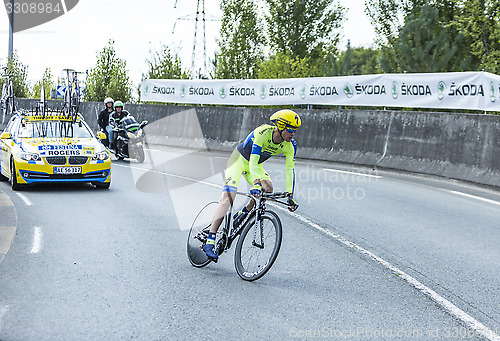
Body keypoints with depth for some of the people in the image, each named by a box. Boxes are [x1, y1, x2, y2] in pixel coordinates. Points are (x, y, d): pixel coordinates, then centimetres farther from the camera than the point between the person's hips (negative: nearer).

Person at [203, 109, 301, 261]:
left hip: (256, 165, 6)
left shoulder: (290, 145, -16)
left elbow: (290, 169, -11)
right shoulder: (263, 133, -33)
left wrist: (290, 195, -18)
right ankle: (209, 241, -24)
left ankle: (243, 213, 5)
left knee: (268, 188, -21)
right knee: (228, 197, -20)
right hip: (239, 158, -6)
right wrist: (256, 183, -52)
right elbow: (253, 162, -39)